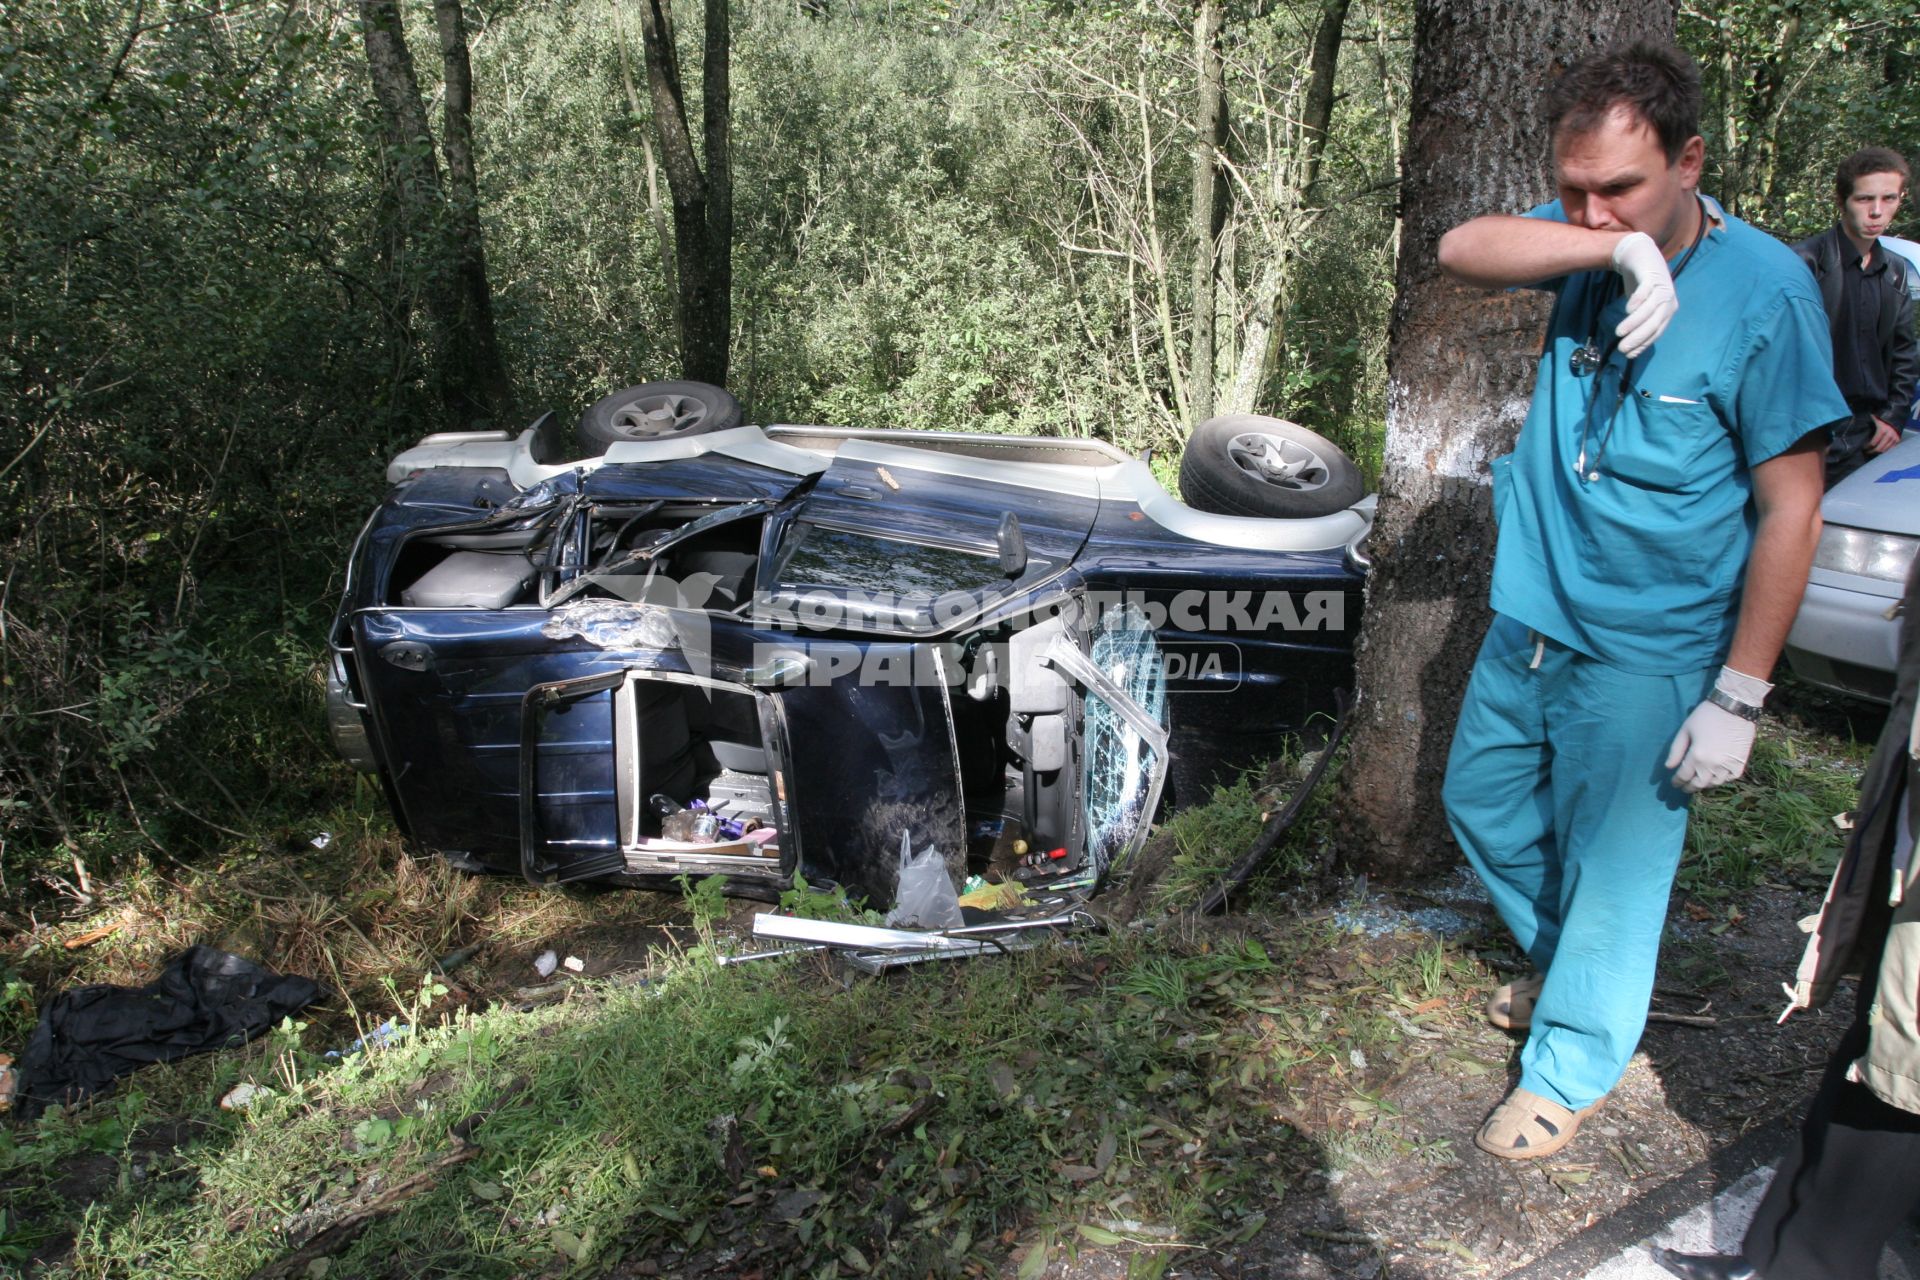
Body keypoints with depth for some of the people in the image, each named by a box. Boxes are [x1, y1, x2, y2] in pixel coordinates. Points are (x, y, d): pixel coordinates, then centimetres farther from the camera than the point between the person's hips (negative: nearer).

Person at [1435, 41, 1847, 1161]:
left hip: (1647, 654, -6)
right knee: (1483, 805, 21)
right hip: (1531, 617, 6)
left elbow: (1792, 511, -16)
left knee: (1612, 865, 8)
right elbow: (1464, 249, -20)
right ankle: (1565, 962, 47)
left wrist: (1739, 695, -17)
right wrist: (1619, 248, -34)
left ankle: (1570, 1066, 30)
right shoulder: (1587, 247, -2)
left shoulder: (1765, 291, -17)